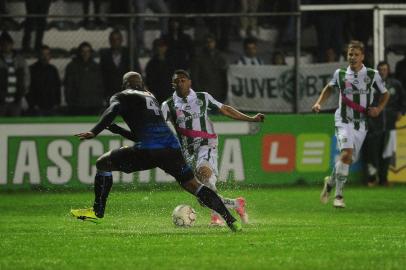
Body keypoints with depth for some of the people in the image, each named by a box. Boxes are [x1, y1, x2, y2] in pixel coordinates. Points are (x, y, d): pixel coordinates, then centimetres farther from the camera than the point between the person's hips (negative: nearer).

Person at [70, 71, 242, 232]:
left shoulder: (122, 96, 15)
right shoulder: (150, 97, 35)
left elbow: (112, 111, -9)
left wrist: (94, 133, -18)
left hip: (148, 150, -6)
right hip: (172, 148, 6)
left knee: (103, 163, 12)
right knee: (193, 185, 12)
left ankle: (97, 212, 8)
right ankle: (231, 220, 2)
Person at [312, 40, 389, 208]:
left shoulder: (373, 75, 0)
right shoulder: (340, 74, 1)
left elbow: (385, 94, 13)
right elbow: (329, 88, 21)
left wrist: (378, 108, -5)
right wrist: (319, 103, 6)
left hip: (361, 124, 2)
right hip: (344, 121, -2)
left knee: (349, 160, 7)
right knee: (346, 153, -24)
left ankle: (331, 182, 37)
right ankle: (338, 196, -17)